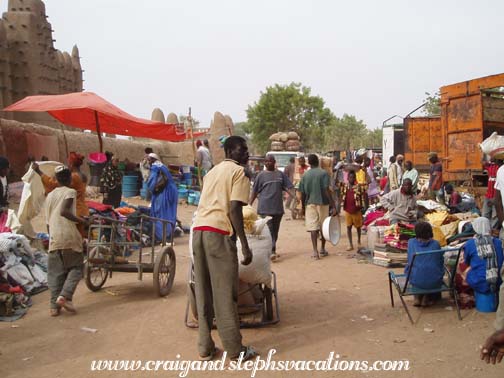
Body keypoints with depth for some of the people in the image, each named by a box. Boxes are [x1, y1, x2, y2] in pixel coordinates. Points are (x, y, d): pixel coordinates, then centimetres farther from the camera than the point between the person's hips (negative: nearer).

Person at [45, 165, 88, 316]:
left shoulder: (50, 195, 18)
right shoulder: (70, 192, -2)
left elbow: (48, 222, 19)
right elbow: (64, 211, -19)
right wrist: (81, 220, -13)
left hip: (54, 238, 6)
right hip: (69, 237, -5)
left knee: (55, 272, 9)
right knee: (76, 267, 7)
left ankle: (54, 305, 6)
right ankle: (64, 295, -11)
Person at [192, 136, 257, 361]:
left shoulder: (212, 171, 26)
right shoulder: (239, 172, 2)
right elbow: (234, 209, -9)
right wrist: (245, 245, -10)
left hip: (198, 230, 7)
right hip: (219, 233, -7)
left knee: (204, 293, 11)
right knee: (225, 294, -1)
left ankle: (205, 348, 16)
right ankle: (236, 350, 7)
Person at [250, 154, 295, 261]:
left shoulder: (281, 174, 9)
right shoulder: (261, 175, 3)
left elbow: (288, 187, 4)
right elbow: (255, 191, 6)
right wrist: (249, 205, 2)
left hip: (278, 207, 3)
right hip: (265, 208, -3)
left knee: (275, 230, 10)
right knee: (269, 230, -10)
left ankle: (272, 250, 23)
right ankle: (272, 251, -14)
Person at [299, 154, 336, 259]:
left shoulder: (305, 175, 2)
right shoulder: (323, 173, -5)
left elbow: (302, 193, 3)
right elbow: (327, 190, -14)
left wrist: (303, 207, 15)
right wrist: (333, 205, -13)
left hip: (310, 203, 1)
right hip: (322, 203, -1)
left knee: (313, 227, -1)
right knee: (323, 227, 13)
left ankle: (315, 251, -11)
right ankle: (322, 249, 25)